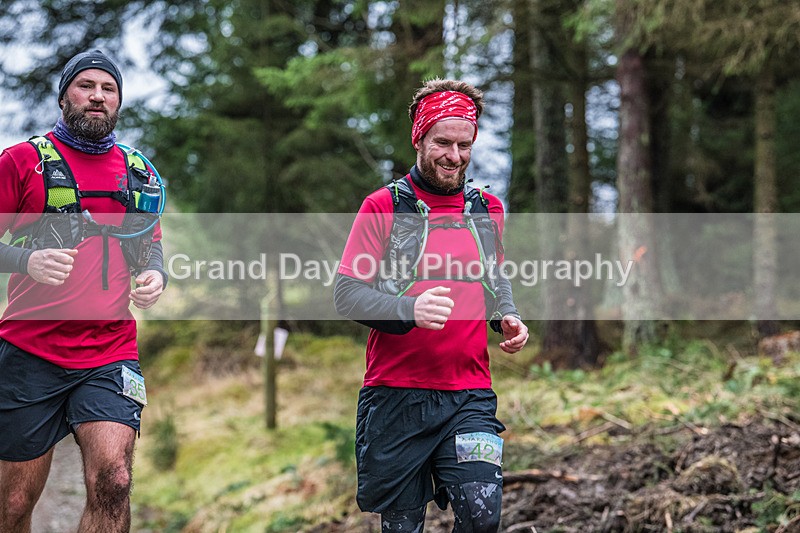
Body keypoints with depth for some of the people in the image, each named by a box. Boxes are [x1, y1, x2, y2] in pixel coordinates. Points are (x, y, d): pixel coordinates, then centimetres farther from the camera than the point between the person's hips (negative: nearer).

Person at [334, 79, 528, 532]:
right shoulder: (383, 206, -1)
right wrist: (410, 310, -23)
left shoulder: (488, 209, 12)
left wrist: (507, 316, 6)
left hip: (470, 397, 3)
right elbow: (347, 294, -6)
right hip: (396, 397, -2)